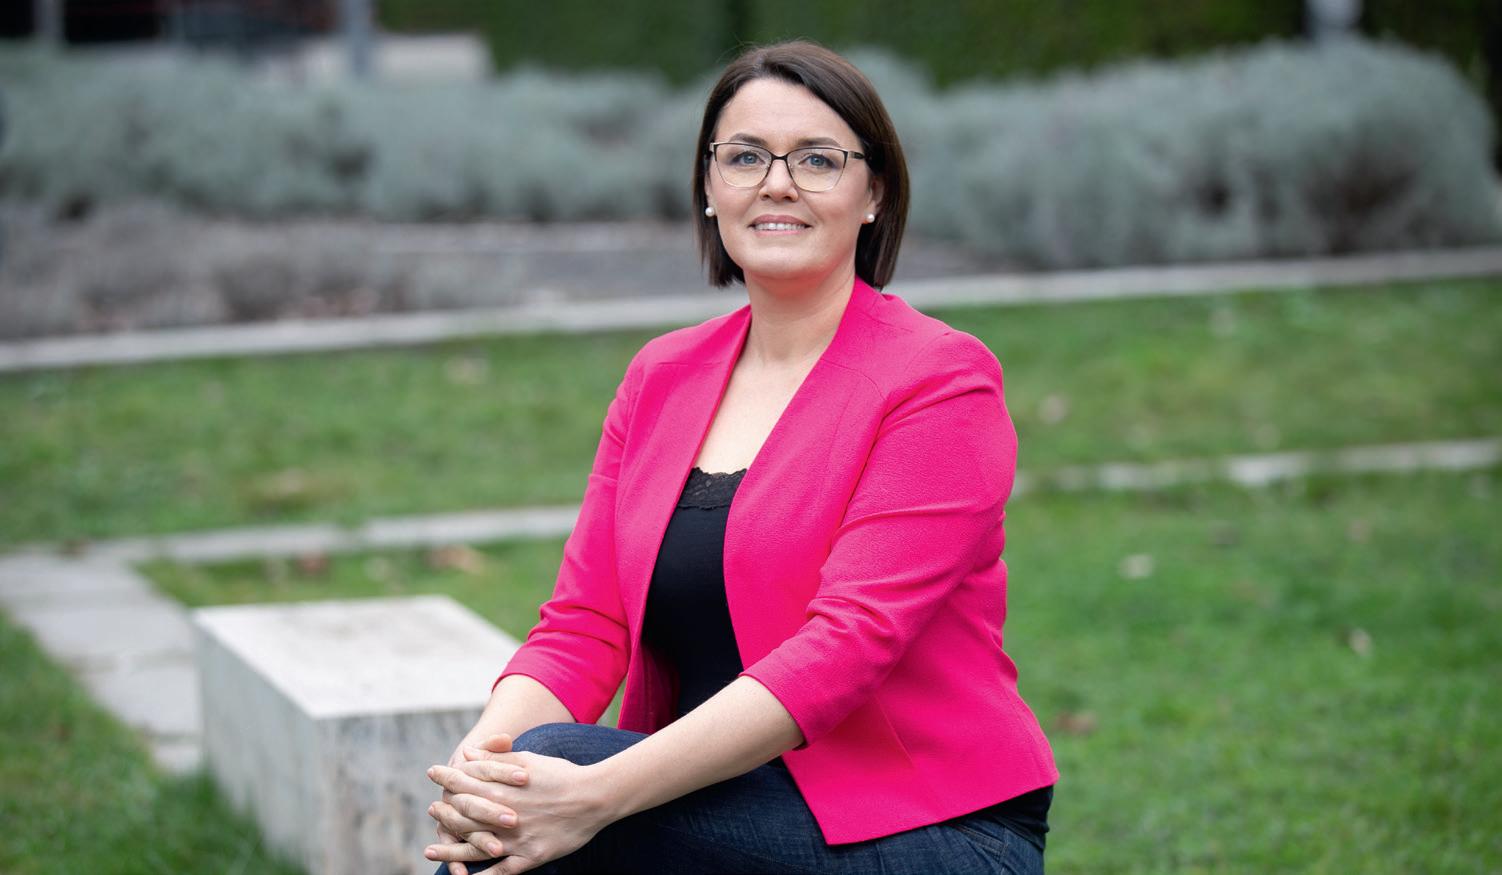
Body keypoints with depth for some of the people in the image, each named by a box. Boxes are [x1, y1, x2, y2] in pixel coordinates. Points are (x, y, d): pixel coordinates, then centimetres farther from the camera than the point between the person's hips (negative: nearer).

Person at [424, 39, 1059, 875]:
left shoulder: (941, 379, -8)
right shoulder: (661, 377, 11)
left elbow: (849, 645, -19)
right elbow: (584, 622, 3)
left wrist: (599, 792, -28)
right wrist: (483, 758, -19)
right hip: (726, 804, 5)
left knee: (558, 760, -24)